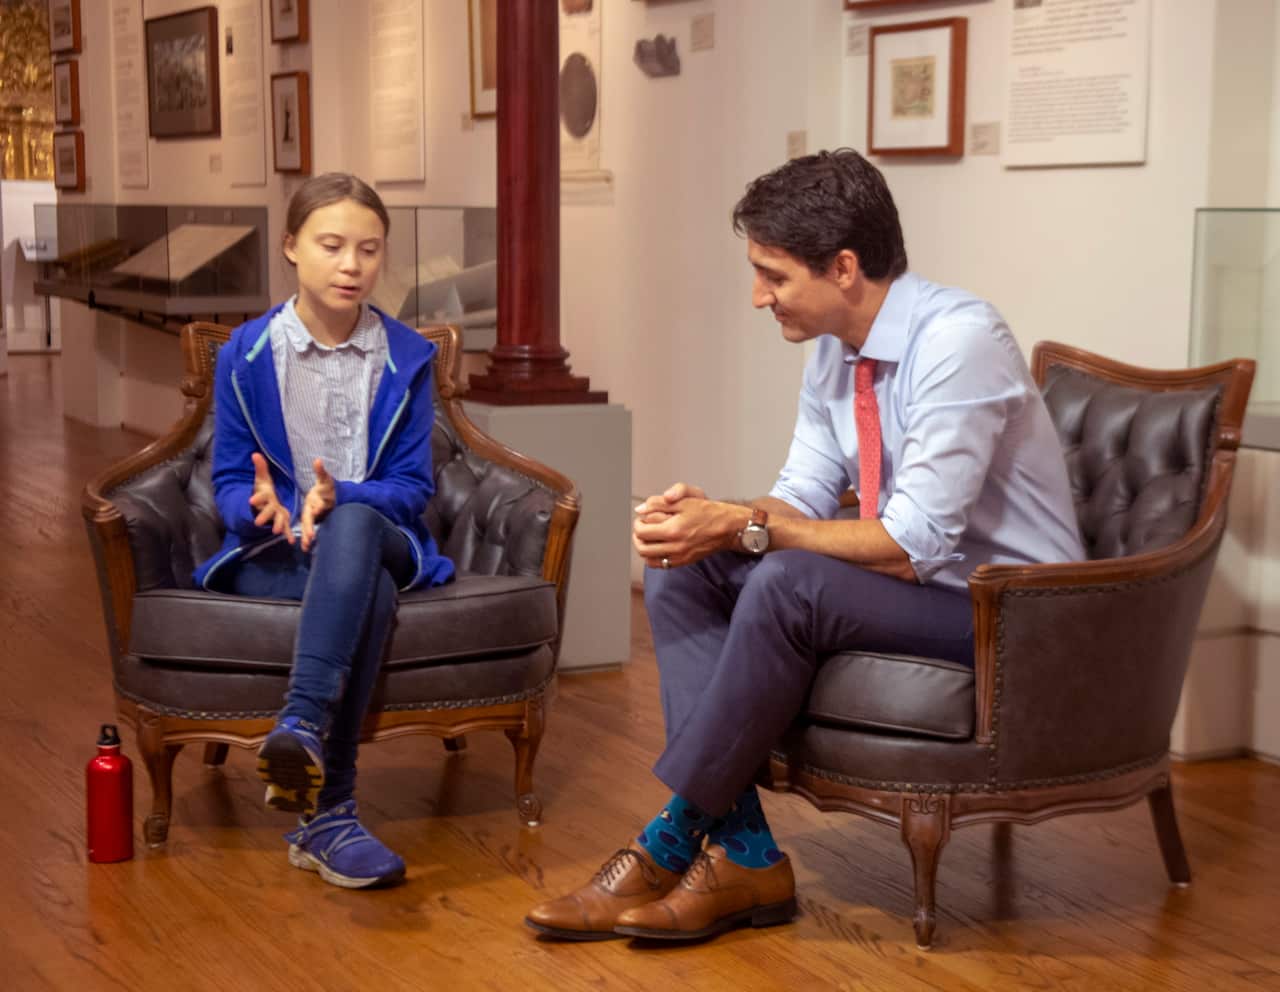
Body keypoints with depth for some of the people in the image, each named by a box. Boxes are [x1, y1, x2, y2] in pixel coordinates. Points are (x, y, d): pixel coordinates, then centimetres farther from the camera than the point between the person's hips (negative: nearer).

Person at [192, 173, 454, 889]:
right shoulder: (246, 355, 5)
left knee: (352, 525, -39)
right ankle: (329, 814, -45)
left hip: (379, 539, 1)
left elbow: (413, 486, -1)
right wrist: (262, 507, -24)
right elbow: (230, 481, 3)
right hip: (272, 557, -1)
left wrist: (339, 499, -23)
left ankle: (302, 725, -55)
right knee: (371, 593, -37)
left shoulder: (407, 358, 6)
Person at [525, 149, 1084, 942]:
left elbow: (915, 541, -28)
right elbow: (805, 496, 7)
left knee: (787, 585, -32)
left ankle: (671, 844, -15)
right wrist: (712, 517, -15)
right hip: (914, 581, 9)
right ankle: (742, 855, -13)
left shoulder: (959, 340, -23)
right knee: (682, 572, -6)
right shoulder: (835, 349, 2)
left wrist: (744, 525, -25)